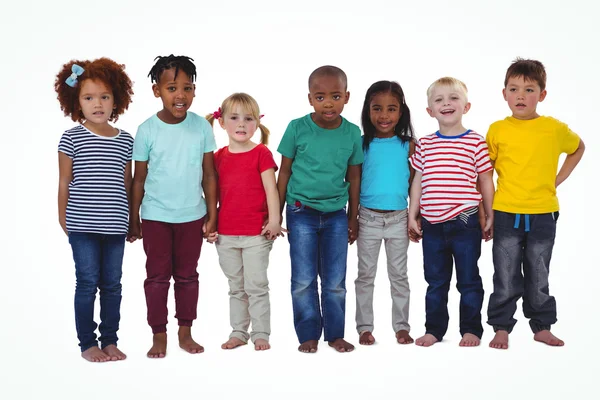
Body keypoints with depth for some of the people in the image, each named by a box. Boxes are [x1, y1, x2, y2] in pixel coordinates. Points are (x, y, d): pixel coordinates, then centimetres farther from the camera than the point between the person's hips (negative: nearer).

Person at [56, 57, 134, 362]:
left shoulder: (125, 141, 5)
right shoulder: (72, 138, -3)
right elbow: (64, 183, 1)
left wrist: (132, 219, 12)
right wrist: (63, 220, 2)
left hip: (115, 225, 3)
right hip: (82, 225, -3)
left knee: (112, 284, 10)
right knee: (87, 283, 3)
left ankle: (110, 340, 22)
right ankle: (87, 343, 15)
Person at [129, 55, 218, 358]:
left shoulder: (201, 126, -6)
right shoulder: (147, 130, -9)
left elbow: (209, 174, 0)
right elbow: (139, 179, -2)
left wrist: (212, 215, 0)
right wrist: (133, 219, 1)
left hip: (192, 216, 1)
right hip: (155, 217, -1)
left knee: (187, 276, 13)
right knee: (157, 276, 8)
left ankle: (185, 333, 26)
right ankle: (159, 335, 21)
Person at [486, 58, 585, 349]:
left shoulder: (555, 129, -2)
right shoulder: (497, 130, -4)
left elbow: (578, 148, 18)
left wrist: (559, 178, 6)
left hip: (542, 215, 1)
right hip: (506, 214, -1)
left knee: (539, 278, 13)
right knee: (506, 279, 5)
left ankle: (542, 327, 25)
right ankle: (501, 328, 16)